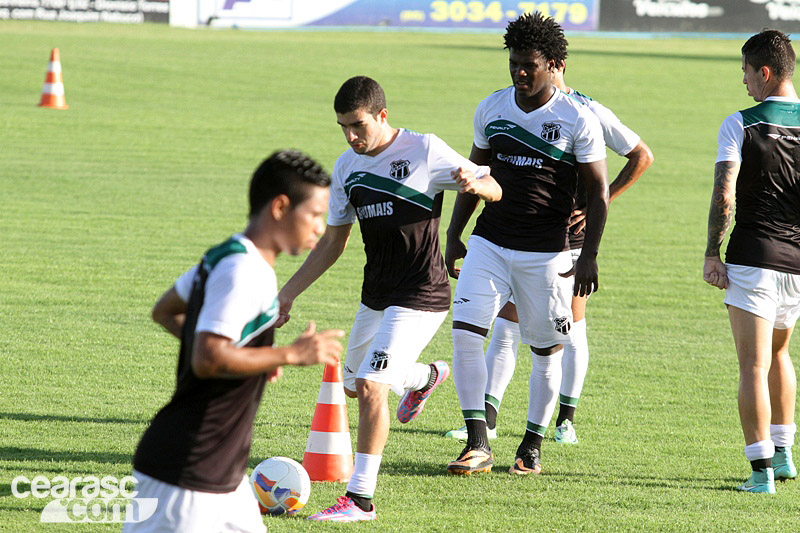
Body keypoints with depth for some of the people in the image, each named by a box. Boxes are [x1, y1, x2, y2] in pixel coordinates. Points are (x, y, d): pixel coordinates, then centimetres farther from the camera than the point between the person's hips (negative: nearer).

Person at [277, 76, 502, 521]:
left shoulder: (424, 151, -13)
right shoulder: (348, 167, 6)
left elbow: (494, 188, -8)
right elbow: (333, 242, 16)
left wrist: (475, 184, -32)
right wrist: (289, 293, 11)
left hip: (420, 298, -8)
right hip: (376, 296, 8)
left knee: (370, 386, -20)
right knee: (355, 385, 23)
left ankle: (361, 497, -14)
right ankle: (428, 377, 53)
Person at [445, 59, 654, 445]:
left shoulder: (587, 113, -7)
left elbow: (642, 157, -1)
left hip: (569, 236, -4)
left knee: (571, 333, 4)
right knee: (504, 330, 0)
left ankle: (566, 420, 16)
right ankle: (486, 420, 2)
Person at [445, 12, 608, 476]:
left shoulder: (578, 120, -8)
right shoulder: (492, 108, 5)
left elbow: (599, 191, -4)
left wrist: (590, 255, -11)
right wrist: (454, 235, 15)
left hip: (547, 254, -3)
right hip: (490, 243, 3)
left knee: (547, 348, 4)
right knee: (465, 330, -12)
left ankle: (533, 446, 21)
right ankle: (478, 445, -10)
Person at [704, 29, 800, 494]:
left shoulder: (740, 124, -8)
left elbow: (724, 195, -16)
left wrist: (712, 254, -9)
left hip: (752, 259, -4)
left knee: (754, 366, -3)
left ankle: (761, 470, -10)